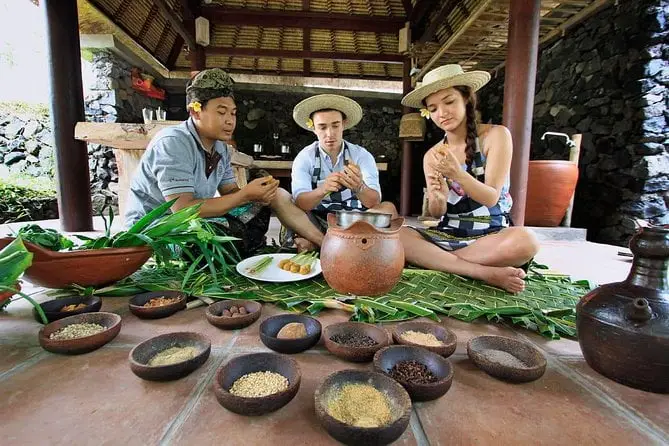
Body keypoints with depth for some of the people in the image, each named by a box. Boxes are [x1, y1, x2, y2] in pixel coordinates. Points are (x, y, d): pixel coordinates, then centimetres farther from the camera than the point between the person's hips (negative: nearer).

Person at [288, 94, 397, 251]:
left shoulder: (362, 155, -4)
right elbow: (300, 202, -19)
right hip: (317, 222, -1)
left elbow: (374, 202, -17)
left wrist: (359, 187, -40)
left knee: (388, 208, -25)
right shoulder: (304, 157, -4)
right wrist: (323, 190, -40)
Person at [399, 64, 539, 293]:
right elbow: (436, 214, 1)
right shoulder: (432, 156, 4)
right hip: (446, 235, 3)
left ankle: (436, 260, -17)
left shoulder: (496, 135, -4)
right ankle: (484, 273, -23)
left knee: (525, 240, -36)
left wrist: (457, 173, -29)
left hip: (491, 235, -2)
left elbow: (491, 198, -11)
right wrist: (438, 199, -23)